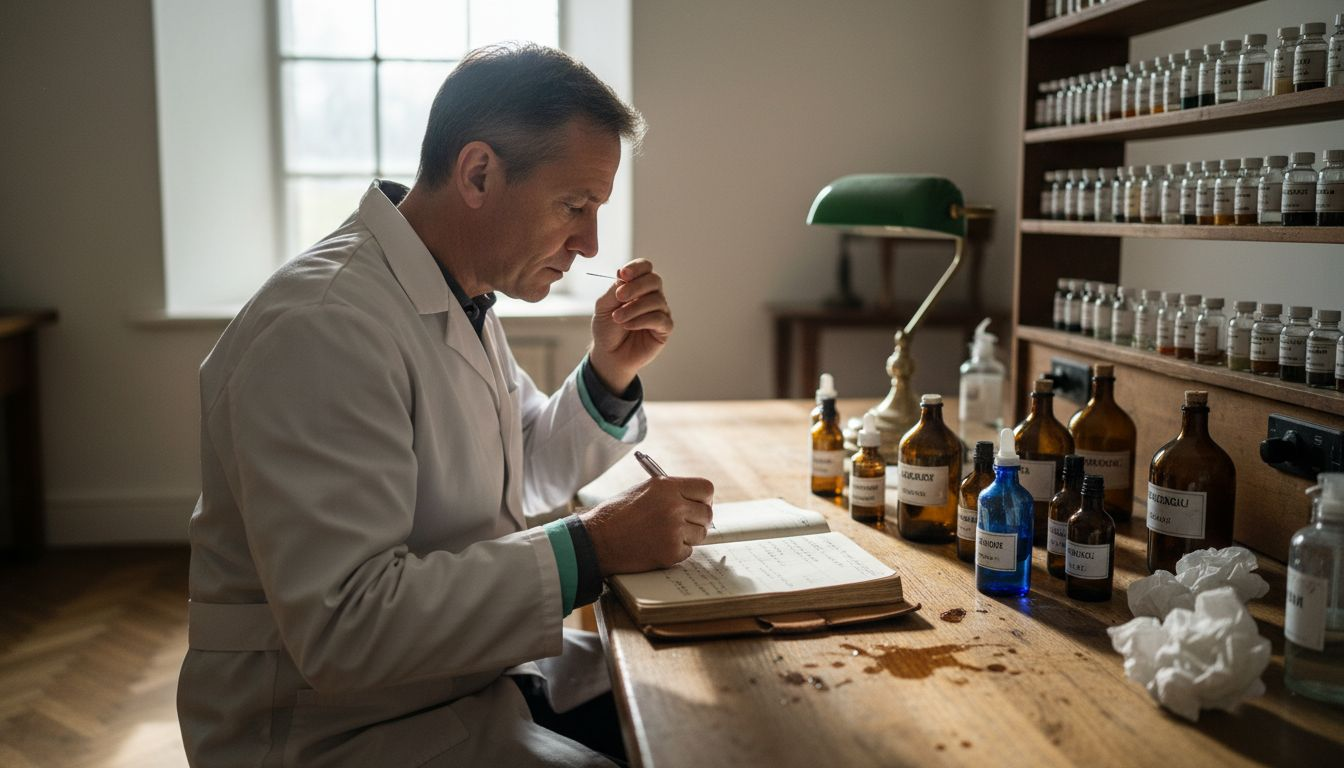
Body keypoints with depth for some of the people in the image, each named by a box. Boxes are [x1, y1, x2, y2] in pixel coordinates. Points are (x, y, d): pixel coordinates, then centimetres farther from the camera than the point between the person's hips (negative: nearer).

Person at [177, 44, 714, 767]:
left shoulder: (460, 297, 6)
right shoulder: (321, 327, -26)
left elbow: (524, 479, 16)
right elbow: (342, 625, -31)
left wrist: (609, 374, -2)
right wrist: (592, 547, -27)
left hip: (481, 666, 9)